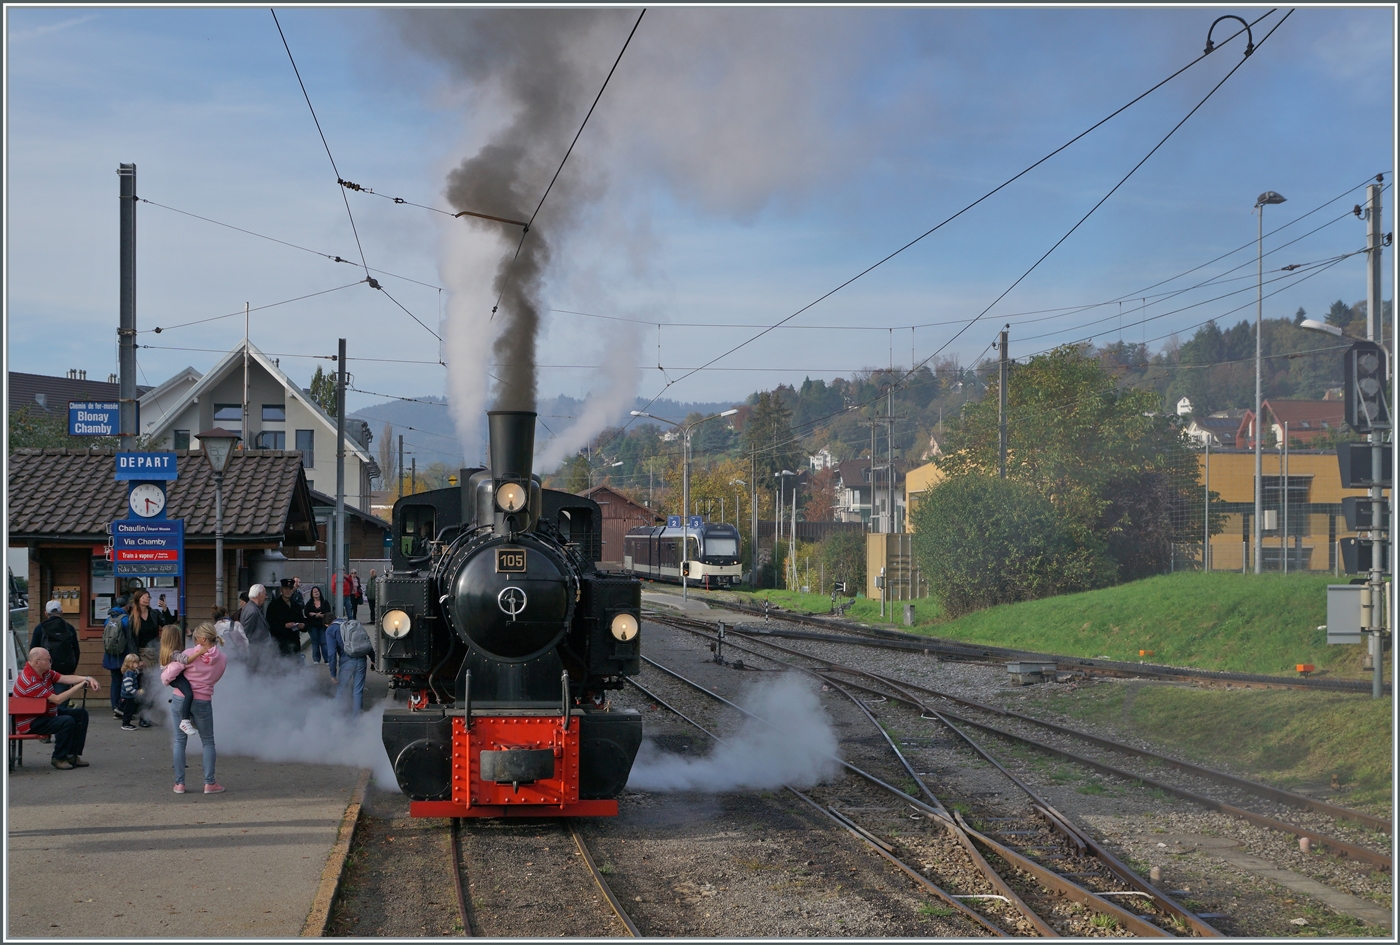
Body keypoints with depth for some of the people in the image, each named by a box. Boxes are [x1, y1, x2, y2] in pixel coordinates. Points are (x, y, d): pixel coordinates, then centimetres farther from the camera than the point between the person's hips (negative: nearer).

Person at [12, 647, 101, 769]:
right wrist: (80, 686, -25)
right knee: (67, 721, -30)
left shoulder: (45, 672, 3)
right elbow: (57, 699, -29)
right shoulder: (29, 680, -28)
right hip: (30, 723, -10)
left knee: (81, 714, 5)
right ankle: (59, 758, -10)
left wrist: (87, 679, -21)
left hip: (47, 713, 10)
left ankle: (72, 755, 9)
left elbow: (65, 678, -4)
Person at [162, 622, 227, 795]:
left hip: (180, 700, -1)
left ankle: (179, 783, 10)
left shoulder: (190, 654, -11)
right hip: (203, 702, 1)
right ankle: (209, 783, 9)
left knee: (180, 740, 10)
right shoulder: (221, 659, -3)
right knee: (208, 742, 14)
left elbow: (168, 675, -13)